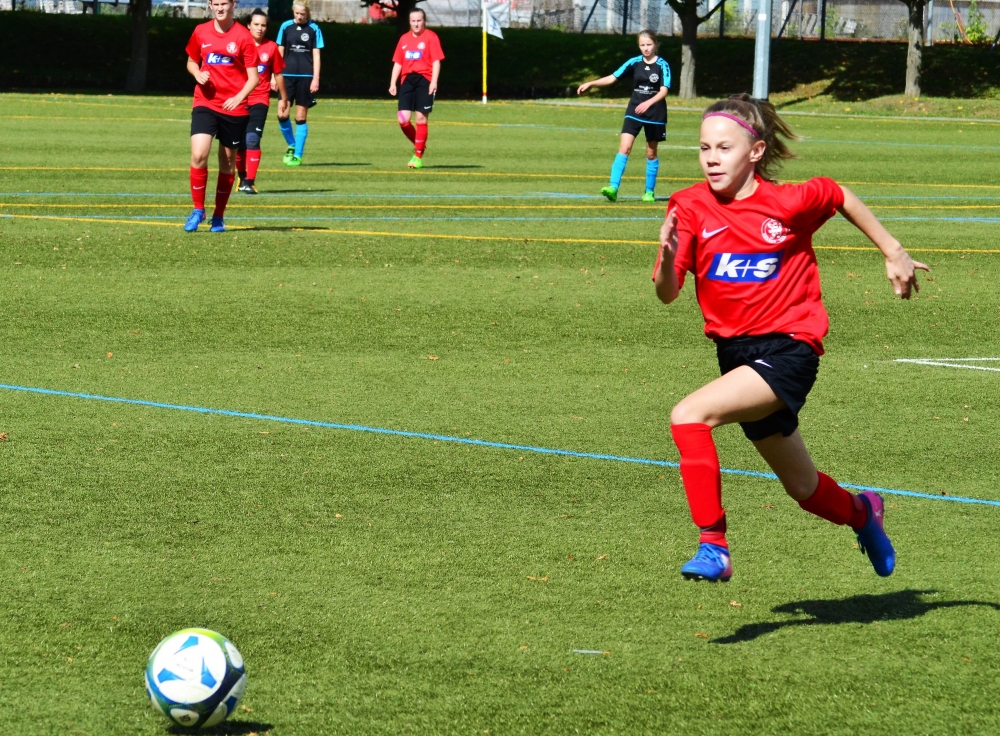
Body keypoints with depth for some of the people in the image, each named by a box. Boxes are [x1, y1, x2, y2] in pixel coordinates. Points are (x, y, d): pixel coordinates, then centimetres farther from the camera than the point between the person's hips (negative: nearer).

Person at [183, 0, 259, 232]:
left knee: (227, 162, 8)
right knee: (198, 155, -17)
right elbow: (191, 61, 20)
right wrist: (197, 74, -3)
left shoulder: (243, 37, -4)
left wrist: (239, 97, -20)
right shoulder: (201, 32, 5)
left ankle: (218, 217, 21)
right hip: (205, 103, 1)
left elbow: (253, 77, -3)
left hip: (234, 107, -1)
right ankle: (198, 210, -1)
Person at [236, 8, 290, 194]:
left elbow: (278, 74, 12)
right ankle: (242, 177, 26)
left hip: (259, 100, -1)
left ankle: (249, 182, -18)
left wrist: (283, 99, 20)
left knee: (252, 140, -16)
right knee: (239, 143, 6)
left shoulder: (271, 47, 1)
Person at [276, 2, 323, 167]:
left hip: (306, 77, -1)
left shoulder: (314, 29, 1)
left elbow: (316, 55, 2)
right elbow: (280, 52, 10)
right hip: (287, 75, 2)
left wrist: (316, 79, -4)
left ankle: (297, 155, 9)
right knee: (282, 114, -8)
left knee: (300, 117, 1)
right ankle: (292, 145, 15)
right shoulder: (286, 27, 5)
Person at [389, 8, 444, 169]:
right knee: (403, 119, -6)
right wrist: (393, 83, 10)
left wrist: (434, 82, -15)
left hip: (424, 80, -4)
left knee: (421, 118, -4)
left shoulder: (431, 37, 1)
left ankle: (418, 156, 5)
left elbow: (436, 61, -5)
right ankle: (419, 145, 19)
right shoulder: (404, 39, 15)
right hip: (407, 80, 4)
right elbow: (398, 63, 18)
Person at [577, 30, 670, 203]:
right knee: (624, 148, -12)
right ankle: (613, 188, -21)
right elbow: (613, 78, 4)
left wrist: (648, 103, -31)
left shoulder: (662, 66, -7)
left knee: (651, 153, 9)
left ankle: (650, 192, 21)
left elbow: (663, 91, -15)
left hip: (655, 114, -2)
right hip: (634, 112, 2)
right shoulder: (634, 63, 1)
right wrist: (591, 83, -6)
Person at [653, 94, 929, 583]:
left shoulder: (789, 202, -10)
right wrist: (668, 257, -32)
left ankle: (713, 546, -23)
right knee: (803, 488, 18)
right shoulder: (690, 207, -5)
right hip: (737, 352, 5)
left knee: (689, 416, -28)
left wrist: (893, 253, 16)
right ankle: (861, 512, 52)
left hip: (789, 348, -5)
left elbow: (842, 198, 12)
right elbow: (667, 294, -11)